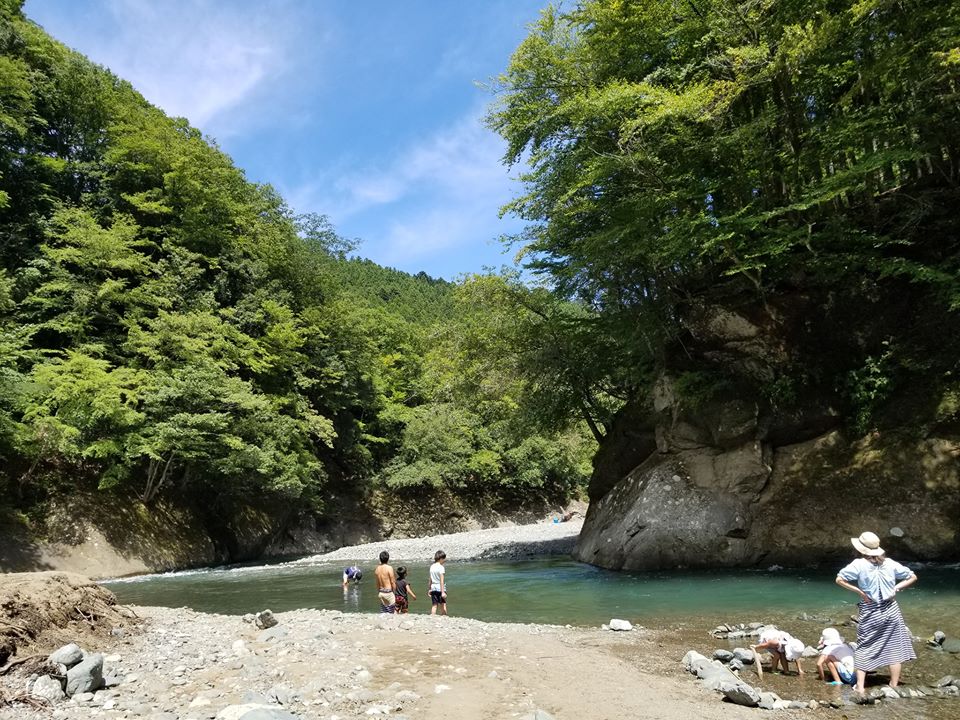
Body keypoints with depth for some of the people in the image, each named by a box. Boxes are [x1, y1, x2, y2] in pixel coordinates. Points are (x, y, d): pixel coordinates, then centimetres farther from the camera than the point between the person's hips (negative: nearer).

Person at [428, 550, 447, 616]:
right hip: (440, 588, -6)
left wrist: (430, 589, 22)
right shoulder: (441, 567, -13)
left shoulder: (432, 566, 8)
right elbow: (442, 580, -19)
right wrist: (443, 592, -21)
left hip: (433, 588, 6)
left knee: (434, 606, 7)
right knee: (443, 606, -1)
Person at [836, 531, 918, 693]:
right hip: (891, 611, 2)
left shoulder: (859, 564, -12)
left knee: (864, 650, 11)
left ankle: (860, 687, 9)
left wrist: (859, 591, -9)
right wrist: (896, 588, 2)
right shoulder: (890, 563, -2)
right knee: (895, 649, 13)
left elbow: (839, 579, -18)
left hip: (870, 614, -2)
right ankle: (893, 687, 17)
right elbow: (912, 577, 6)